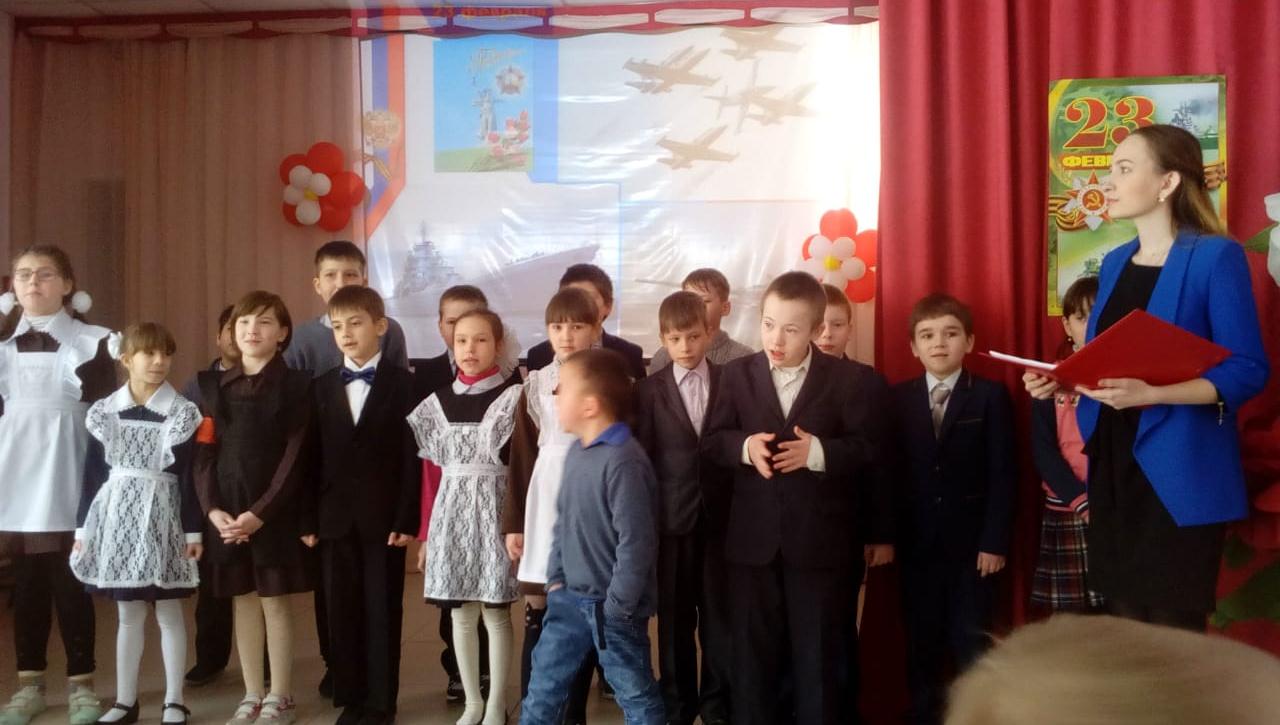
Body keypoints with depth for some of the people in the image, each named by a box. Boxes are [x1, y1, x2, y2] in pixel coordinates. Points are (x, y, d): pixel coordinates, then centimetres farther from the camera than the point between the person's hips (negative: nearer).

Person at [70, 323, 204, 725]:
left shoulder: (183, 414, -2)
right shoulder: (104, 412, 4)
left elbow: (191, 477, -3)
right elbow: (93, 474, 5)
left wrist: (194, 530, -5)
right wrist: (82, 527, 4)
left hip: (162, 519, -2)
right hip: (117, 518, 2)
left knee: (168, 612, 4)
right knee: (128, 614, 10)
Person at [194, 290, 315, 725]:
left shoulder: (295, 385, -4)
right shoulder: (214, 386, 9)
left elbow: (295, 458, -10)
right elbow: (203, 454, 4)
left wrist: (261, 512, -17)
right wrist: (213, 509, -9)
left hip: (276, 511, -4)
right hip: (227, 511, 4)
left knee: (275, 603, 3)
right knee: (243, 603, 11)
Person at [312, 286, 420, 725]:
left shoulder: (402, 383, -3)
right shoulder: (323, 386, 10)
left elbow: (411, 456, -7)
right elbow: (316, 456, 6)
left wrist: (407, 518, -12)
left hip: (383, 516, -4)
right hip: (336, 518, 4)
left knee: (383, 613, 4)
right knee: (341, 612, 9)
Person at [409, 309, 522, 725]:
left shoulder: (513, 398, -4)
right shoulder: (437, 403, 7)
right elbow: (431, 474, 10)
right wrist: (425, 534, 9)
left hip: (494, 513, -4)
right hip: (450, 518, 4)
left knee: (496, 613, 3)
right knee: (460, 614, 11)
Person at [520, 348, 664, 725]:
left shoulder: (624, 461, -23)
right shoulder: (576, 450, 7)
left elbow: (636, 542, -23)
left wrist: (617, 606, -18)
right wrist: (555, 577, 10)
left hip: (612, 605, -8)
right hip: (571, 596, 8)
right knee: (544, 683, 16)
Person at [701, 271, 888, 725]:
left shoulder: (849, 379, -4)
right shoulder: (737, 374, 3)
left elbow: (869, 448, -7)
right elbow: (712, 441, 2)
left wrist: (818, 452, -22)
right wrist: (745, 446, -18)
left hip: (819, 541, -2)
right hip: (754, 539, 2)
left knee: (818, 652, 10)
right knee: (753, 651, 13)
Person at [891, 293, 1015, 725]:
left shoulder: (991, 396, -1)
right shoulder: (898, 398, 5)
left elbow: (1001, 474, -5)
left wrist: (994, 541, -10)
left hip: (972, 543, -2)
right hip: (917, 543, 2)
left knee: (971, 648, 5)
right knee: (921, 646, 10)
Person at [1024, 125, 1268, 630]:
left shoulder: (1215, 257, -10)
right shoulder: (1115, 263, 11)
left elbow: (1247, 372, -15)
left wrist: (1151, 394, -27)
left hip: (1179, 474, -6)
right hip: (1114, 466, 7)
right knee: (1123, 625, 15)